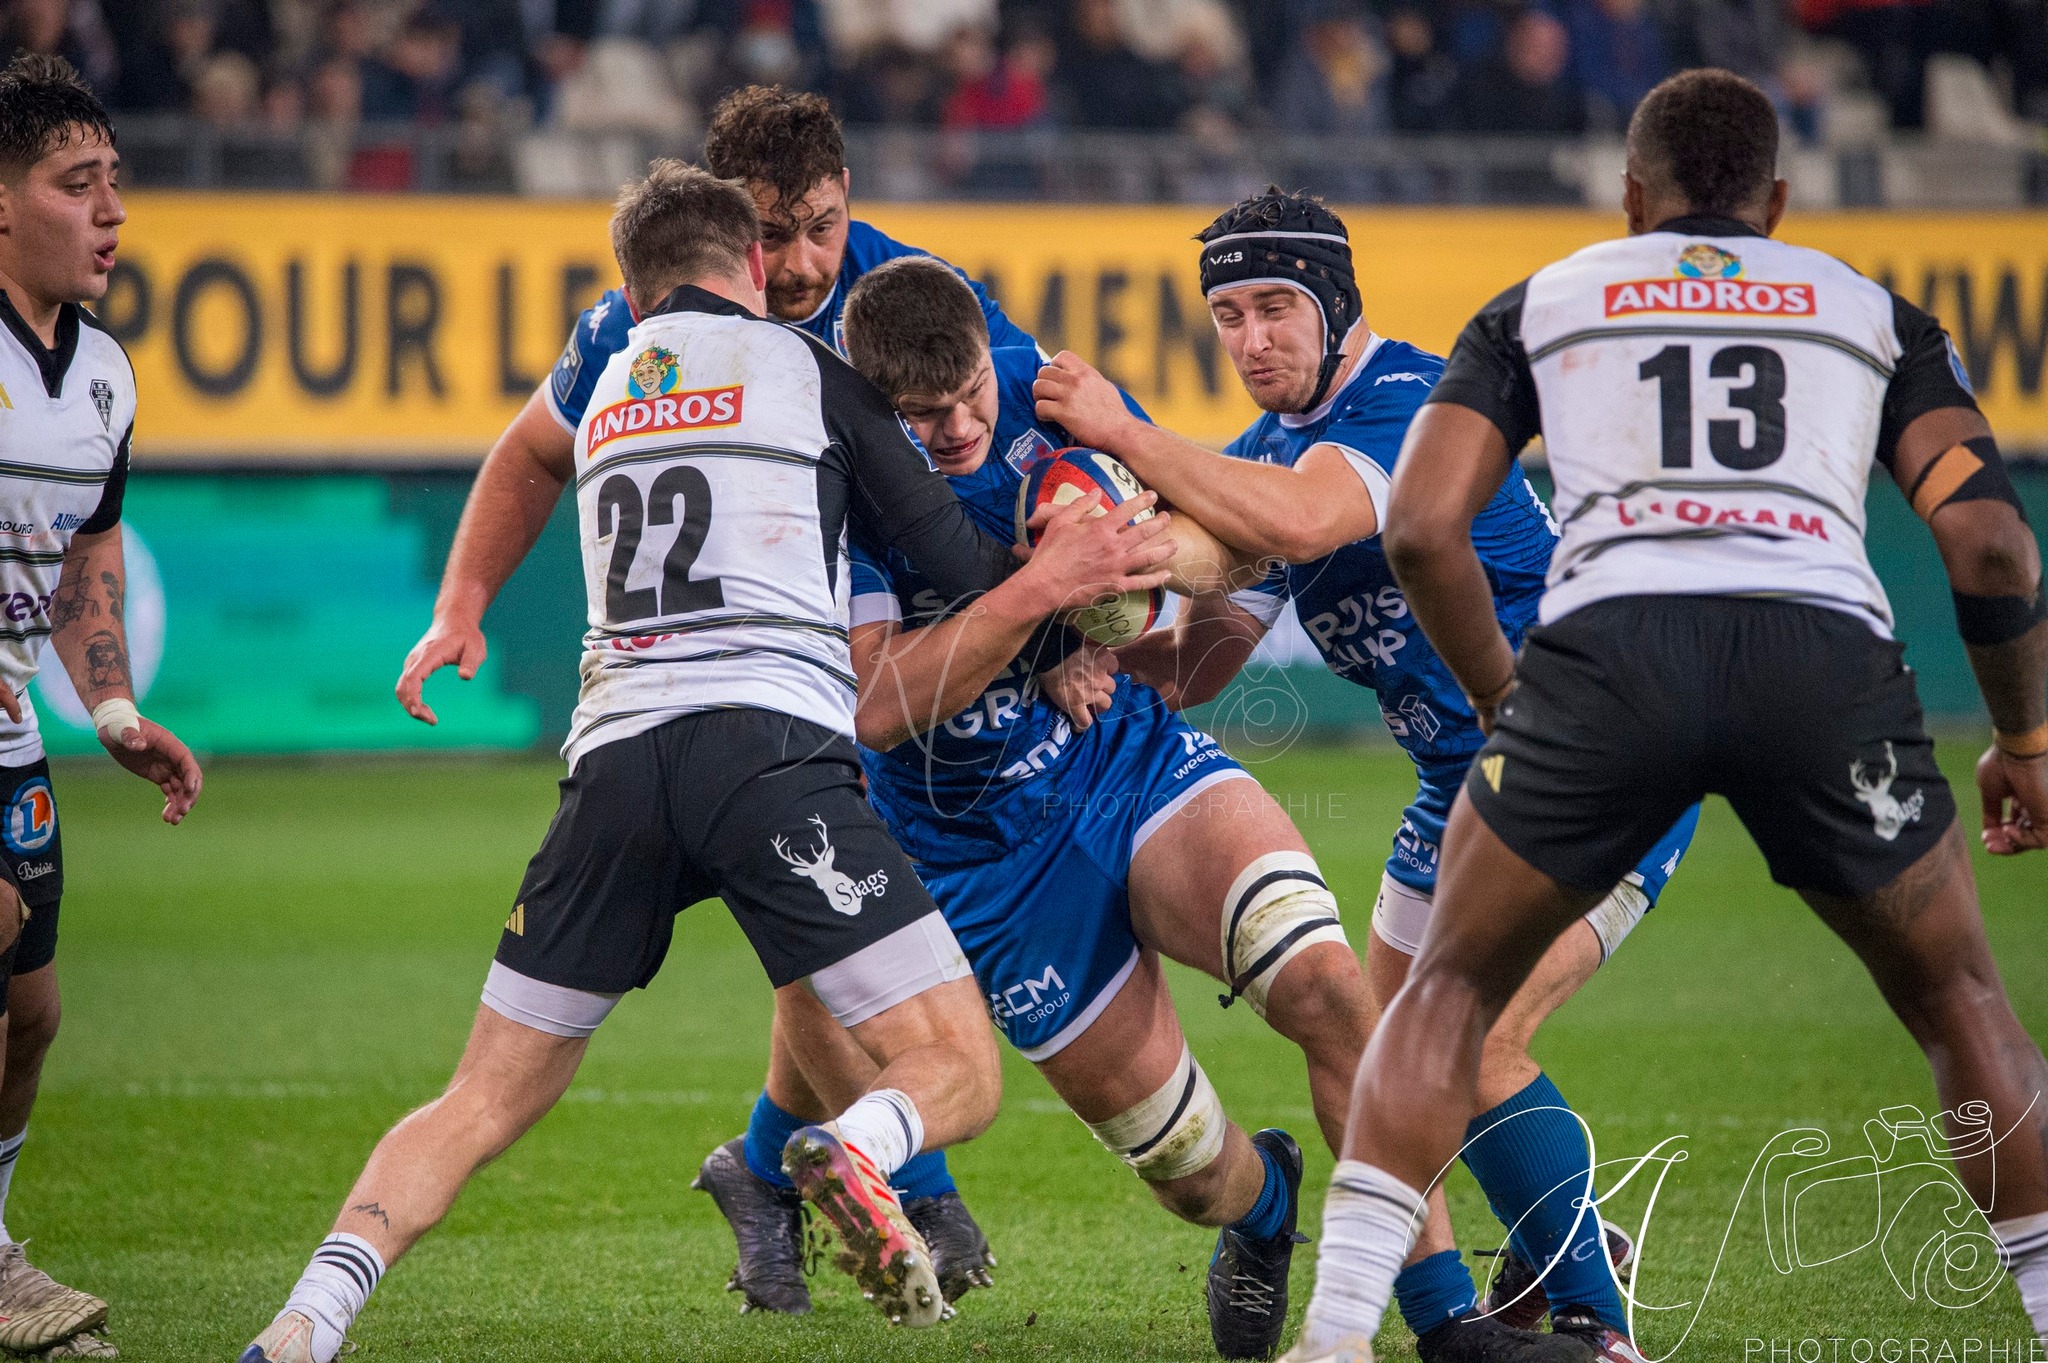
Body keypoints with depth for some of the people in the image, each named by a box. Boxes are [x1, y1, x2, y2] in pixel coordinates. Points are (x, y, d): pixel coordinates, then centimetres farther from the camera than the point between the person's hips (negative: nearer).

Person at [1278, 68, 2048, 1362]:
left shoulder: (1540, 305, 27)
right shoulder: (1875, 314, 28)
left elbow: (1423, 529, 14)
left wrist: (1499, 696, 29)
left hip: (1611, 636, 0)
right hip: (1828, 645, 0)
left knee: (1453, 987, 18)